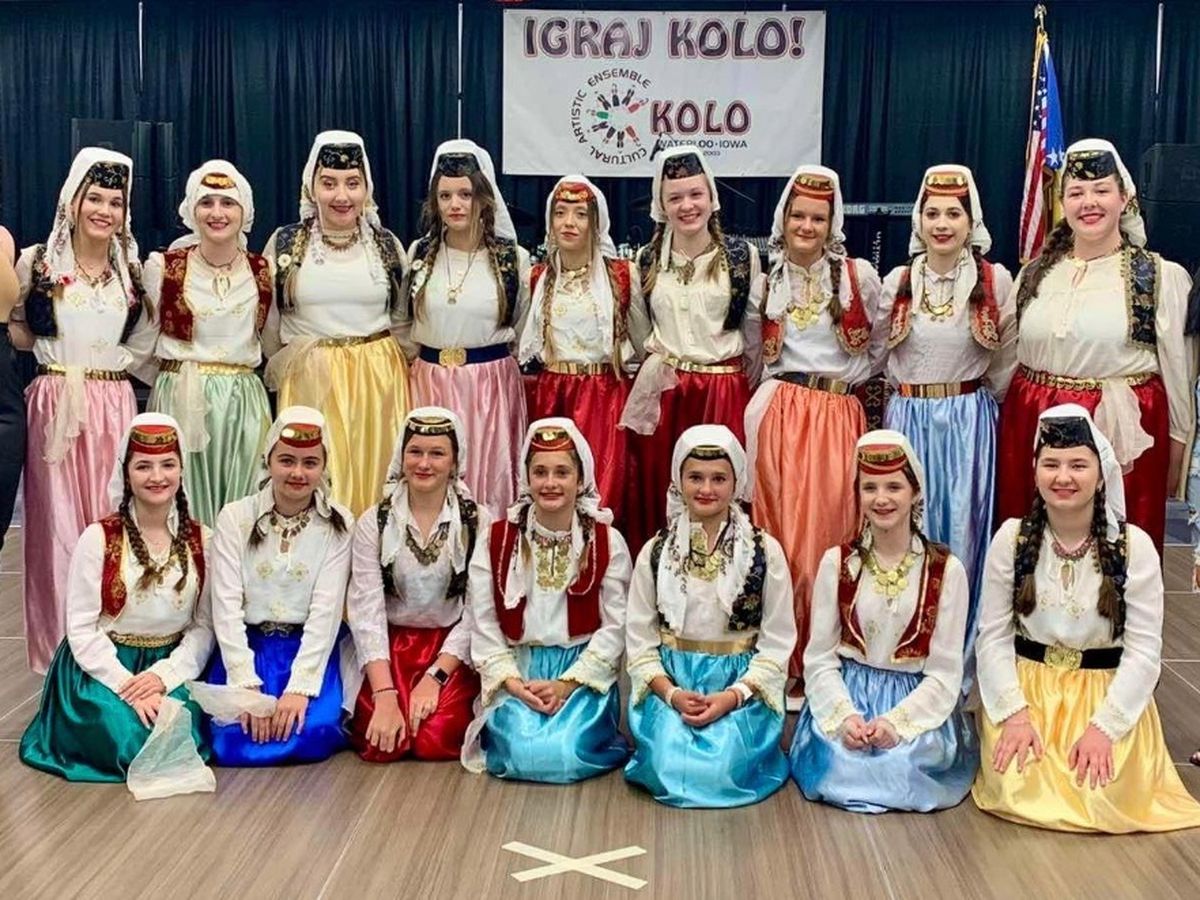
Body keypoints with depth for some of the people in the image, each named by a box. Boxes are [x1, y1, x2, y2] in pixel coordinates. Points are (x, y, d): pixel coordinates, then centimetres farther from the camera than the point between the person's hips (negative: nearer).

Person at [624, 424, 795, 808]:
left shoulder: (765, 551, -1)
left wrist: (732, 696, -16)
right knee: (670, 767, -24)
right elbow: (639, 637, 2)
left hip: (743, 685, -1)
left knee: (722, 769, -24)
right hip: (670, 682, 1)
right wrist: (669, 692, -15)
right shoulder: (656, 552, 3)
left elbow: (777, 642, -2)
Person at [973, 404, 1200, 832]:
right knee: (1019, 792, -20)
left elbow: (1144, 650, -8)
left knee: (1103, 799, -18)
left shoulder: (1134, 545, -8)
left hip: (1108, 693, 0)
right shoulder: (1012, 538, -4)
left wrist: (1103, 726, -17)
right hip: (1025, 687, 0)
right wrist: (1014, 713, -16)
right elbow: (993, 636, -4)